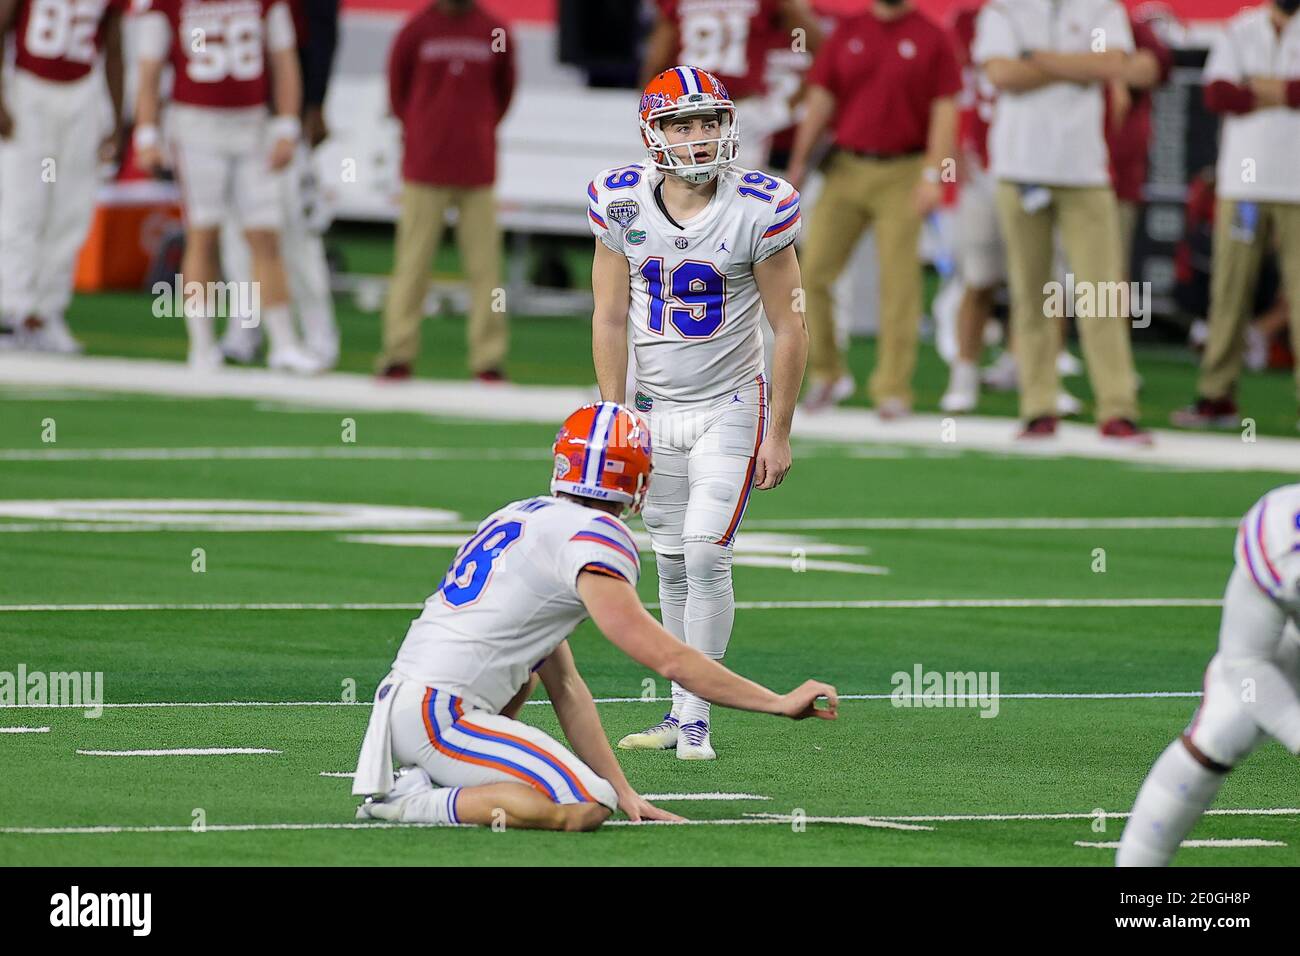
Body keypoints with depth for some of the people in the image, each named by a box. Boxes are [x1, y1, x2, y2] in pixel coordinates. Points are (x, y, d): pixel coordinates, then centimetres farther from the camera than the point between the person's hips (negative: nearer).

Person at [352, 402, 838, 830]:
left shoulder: (520, 515, 20)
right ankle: (415, 804, -14)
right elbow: (667, 659, -10)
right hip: (437, 713, -9)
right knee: (585, 808, -18)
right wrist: (780, 704, -2)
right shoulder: (593, 535, -7)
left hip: (399, 700, 9)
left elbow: (565, 686, 19)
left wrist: (624, 792, 16)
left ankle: (423, 778, 15)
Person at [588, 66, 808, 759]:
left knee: (706, 557, -12)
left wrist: (779, 434, -8)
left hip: (732, 405, -3)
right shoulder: (621, 204, -7)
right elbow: (610, 318, 3)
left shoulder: (758, 209, -15)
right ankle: (682, 708, 17)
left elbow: (790, 329, -8)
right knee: (673, 564, 7)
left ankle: (697, 717, -5)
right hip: (655, 406, 3)